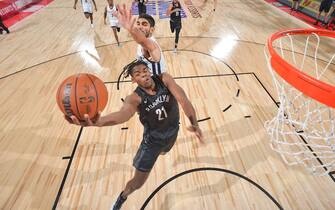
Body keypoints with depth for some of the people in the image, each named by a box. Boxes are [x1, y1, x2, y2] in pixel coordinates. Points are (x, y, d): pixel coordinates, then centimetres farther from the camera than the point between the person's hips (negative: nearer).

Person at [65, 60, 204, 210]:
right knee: (138, 182, 3)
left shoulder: (165, 79, -20)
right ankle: (122, 197, 38)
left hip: (172, 131, 3)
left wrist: (194, 123, -46)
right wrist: (99, 121, -72)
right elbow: (124, 113, -50)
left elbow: (182, 99, -31)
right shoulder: (135, 98, -28)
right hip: (153, 139, -3)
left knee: (162, 152, 36)